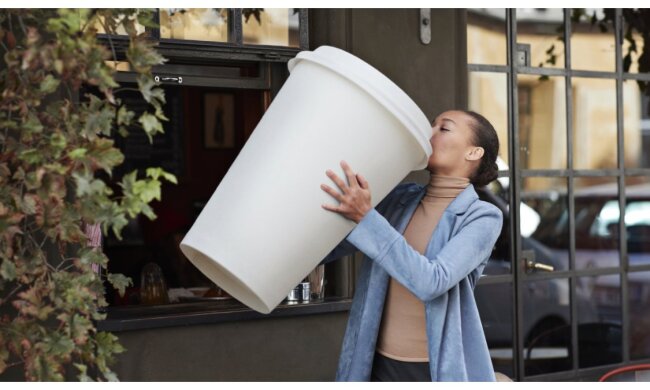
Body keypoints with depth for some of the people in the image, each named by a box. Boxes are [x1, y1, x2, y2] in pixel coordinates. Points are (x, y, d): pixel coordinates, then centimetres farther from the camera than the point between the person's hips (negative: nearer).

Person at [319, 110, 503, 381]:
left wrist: (365, 217, -28)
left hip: (442, 374, -4)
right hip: (380, 368, 5)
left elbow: (431, 282, -25)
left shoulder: (483, 217, -9)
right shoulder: (400, 200, 5)